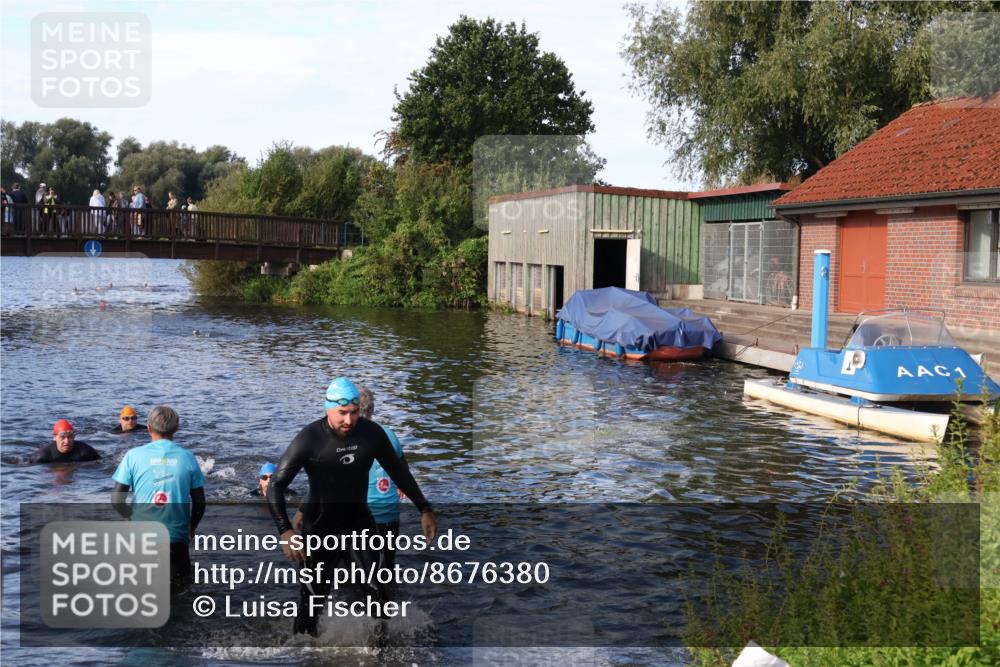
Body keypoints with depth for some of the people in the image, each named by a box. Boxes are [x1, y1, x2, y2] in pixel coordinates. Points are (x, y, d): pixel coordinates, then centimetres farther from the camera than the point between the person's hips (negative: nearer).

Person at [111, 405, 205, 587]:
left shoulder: (133, 456, -5)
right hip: (176, 538, 0)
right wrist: (191, 527, 21)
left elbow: (116, 500, -6)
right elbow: (199, 502, 1)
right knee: (180, 582, 20)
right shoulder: (187, 458, -2)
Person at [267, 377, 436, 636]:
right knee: (313, 598, 2)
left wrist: (424, 509, 4)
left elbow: (398, 470, 7)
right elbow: (276, 486, -17)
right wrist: (285, 531, -31)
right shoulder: (309, 438, -19)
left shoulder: (371, 432, -9)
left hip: (359, 522, 3)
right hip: (321, 527, -3)